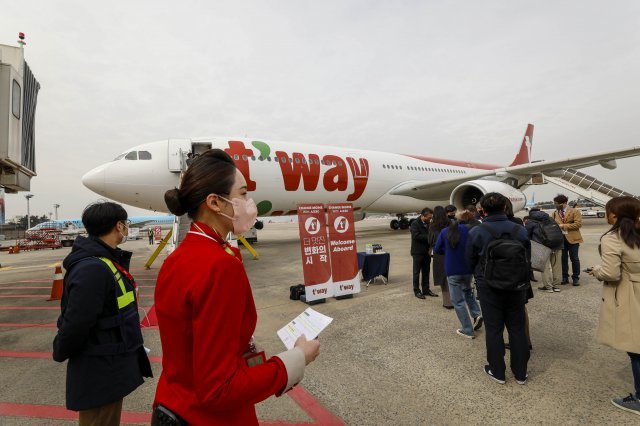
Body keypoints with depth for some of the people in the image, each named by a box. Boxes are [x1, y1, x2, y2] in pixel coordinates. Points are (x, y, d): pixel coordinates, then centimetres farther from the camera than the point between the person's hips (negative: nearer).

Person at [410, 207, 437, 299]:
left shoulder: (428, 223, 11)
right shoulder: (415, 224, -11)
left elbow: (429, 235, 16)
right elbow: (416, 236, -22)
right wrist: (428, 237, -22)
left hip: (426, 252, 7)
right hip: (418, 252, -7)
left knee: (426, 272, 13)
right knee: (417, 272, 3)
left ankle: (426, 289, 24)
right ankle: (416, 291, 11)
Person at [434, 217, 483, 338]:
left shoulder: (444, 232, -4)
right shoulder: (468, 229, -3)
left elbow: (437, 250, 0)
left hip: (452, 270, -3)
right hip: (468, 268, 3)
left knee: (458, 301, 6)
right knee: (467, 290, 31)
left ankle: (468, 331, 9)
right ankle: (477, 314, 13)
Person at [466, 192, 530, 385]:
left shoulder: (476, 232, -14)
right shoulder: (520, 230, -8)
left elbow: (470, 261, -3)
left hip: (489, 288, -2)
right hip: (517, 286, 3)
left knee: (494, 329, 10)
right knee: (517, 328, 15)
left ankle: (497, 372, 22)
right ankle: (520, 372, 28)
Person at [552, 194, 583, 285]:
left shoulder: (575, 211, -4)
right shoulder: (555, 213, 9)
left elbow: (578, 224, -13)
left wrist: (564, 226, -16)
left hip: (572, 238, -3)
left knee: (574, 258, 4)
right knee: (563, 259, 8)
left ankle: (576, 278, 15)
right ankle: (565, 277, 17)